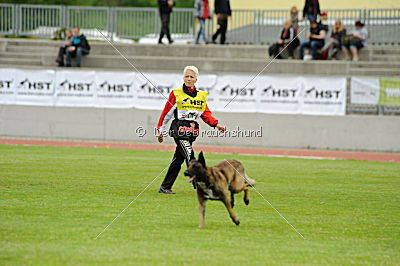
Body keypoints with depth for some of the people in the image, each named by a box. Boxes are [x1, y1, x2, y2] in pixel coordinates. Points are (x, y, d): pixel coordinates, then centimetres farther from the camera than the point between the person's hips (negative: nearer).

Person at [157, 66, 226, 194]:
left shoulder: (201, 95, 14)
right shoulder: (176, 94, 1)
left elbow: (206, 115, 11)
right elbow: (166, 113, 6)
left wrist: (216, 124, -6)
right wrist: (161, 131, 9)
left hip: (192, 130, 5)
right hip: (180, 130, -5)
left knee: (178, 160, 9)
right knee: (191, 159, -14)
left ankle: (165, 187, 16)